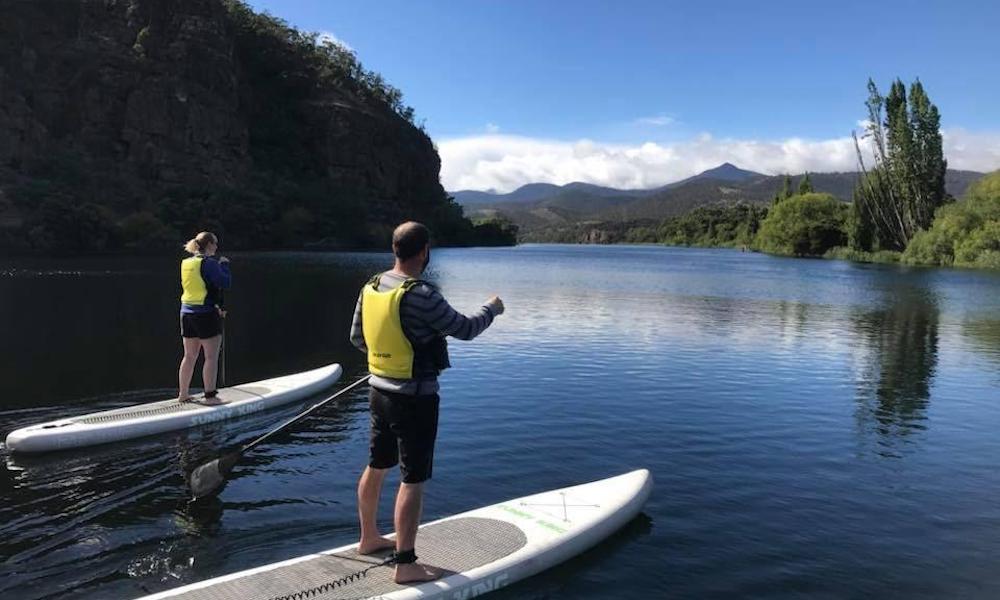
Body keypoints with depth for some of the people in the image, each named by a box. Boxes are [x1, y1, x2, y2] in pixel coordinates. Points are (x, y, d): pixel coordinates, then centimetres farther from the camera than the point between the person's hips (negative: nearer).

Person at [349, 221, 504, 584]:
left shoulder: (370, 288, 1)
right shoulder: (421, 295, -24)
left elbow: (357, 338, 12)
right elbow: (465, 330, -14)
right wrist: (492, 308, 4)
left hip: (379, 390, 8)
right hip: (414, 399, -8)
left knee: (376, 467, 21)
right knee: (413, 481, 1)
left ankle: (369, 539, 39)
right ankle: (406, 565, 10)